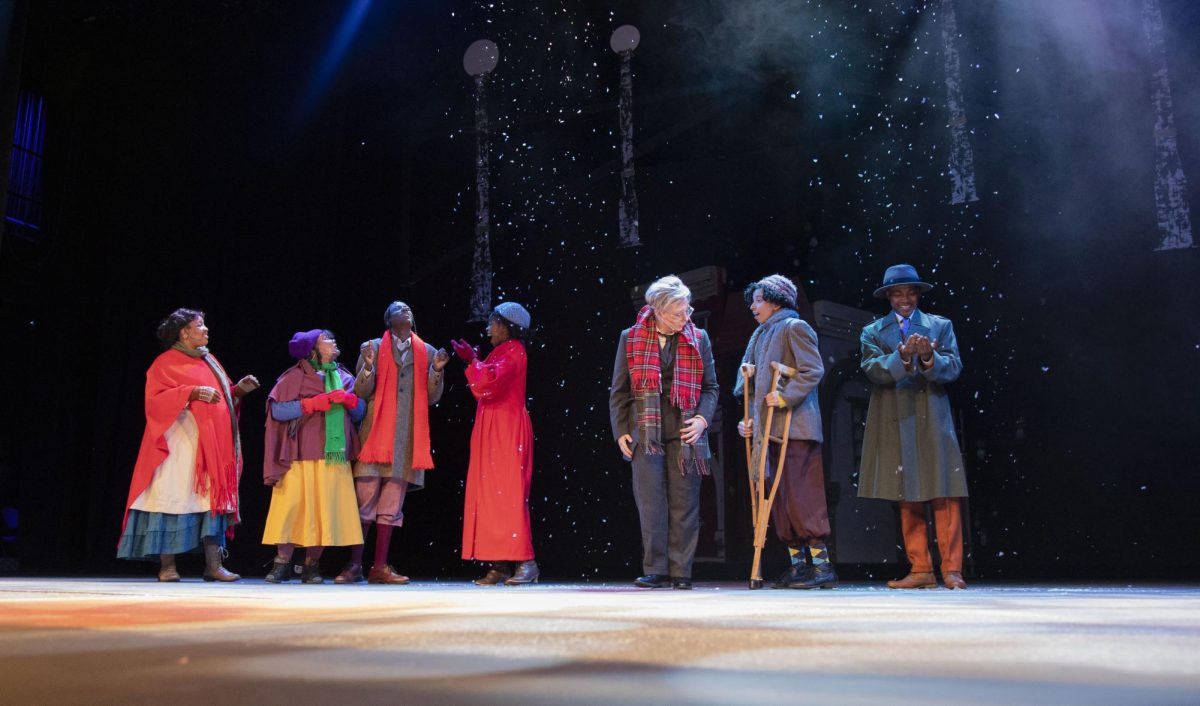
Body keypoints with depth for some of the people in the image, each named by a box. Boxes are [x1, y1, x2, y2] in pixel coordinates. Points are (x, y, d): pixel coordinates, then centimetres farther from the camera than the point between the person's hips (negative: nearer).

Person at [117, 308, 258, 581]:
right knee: (174, 498, -7)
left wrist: (238, 390, 5)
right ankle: (167, 565, -1)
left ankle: (213, 565, 0)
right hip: (180, 443, -6)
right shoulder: (165, 363, -1)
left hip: (211, 445, 7)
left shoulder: (209, 362, 20)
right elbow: (155, 400, -12)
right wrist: (191, 392, -21)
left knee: (214, 499, 0)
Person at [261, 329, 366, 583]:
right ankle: (282, 564, 2)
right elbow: (277, 410, -8)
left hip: (335, 458, 4)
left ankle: (311, 565, 8)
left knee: (325, 510, 0)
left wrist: (350, 400, -5)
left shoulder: (344, 377, 16)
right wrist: (314, 403, -14)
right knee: (292, 508, -7)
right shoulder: (296, 376, 3)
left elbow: (360, 414, 15)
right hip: (301, 456, -4)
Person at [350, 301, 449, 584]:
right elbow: (361, 393, 1)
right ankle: (354, 565, 5)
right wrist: (368, 367, -15)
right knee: (365, 499, -3)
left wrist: (437, 370, -6)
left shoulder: (427, 352, 12)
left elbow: (432, 398, 9)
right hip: (376, 433, -2)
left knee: (392, 504, 4)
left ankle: (380, 566, 9)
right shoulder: (373, 347, 6)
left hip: (408, 437, 2)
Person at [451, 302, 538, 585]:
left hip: (507, 434, -9)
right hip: (493, 434, 9)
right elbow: (485, 386, 19)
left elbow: (489, 382, -20)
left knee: (508, 495, -12)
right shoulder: (502, 352, 21)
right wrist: (472, 361, 16)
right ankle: (501, 564, 4)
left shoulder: (514, 351, -7)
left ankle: (525, 561, -12)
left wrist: (472, 360, -7)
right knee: (493, 495, 4)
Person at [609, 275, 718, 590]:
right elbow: (618, 391, 8)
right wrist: (620, 431, 1)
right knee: (650, 503, -2)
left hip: (685, 433, 1)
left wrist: (702, 419, -4)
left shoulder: (698, 339, 8)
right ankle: (655, 571, 6)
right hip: (645, 432, -1)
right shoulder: (630, 339, 6)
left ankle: (681, 572, 9)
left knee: (684, 503, 2)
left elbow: (710, 387, 12)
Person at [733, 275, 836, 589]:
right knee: (780, 498, 8)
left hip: (796, 426, -9)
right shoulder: (762, 334, 21)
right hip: (770, 429, 9)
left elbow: (813, 371, -13)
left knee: (801, 496, -10)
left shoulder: (794, 327, -4)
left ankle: (821, 565, -6)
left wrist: (786, 397, -22)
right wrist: (751, 420, 14)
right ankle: (798, 564, 14)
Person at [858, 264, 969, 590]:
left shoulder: (940, 326, 12)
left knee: (945, 498, -4)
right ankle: (920, 570, 9)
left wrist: (929, 357, -21)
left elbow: (954, 368, -1)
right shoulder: (873, 332, 10)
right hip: (895, 423, 1)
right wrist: (903, 356, -23)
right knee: (907, 500, 3)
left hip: (934, 421, 0)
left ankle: (952, 569, 0)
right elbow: (873, 370, -7)